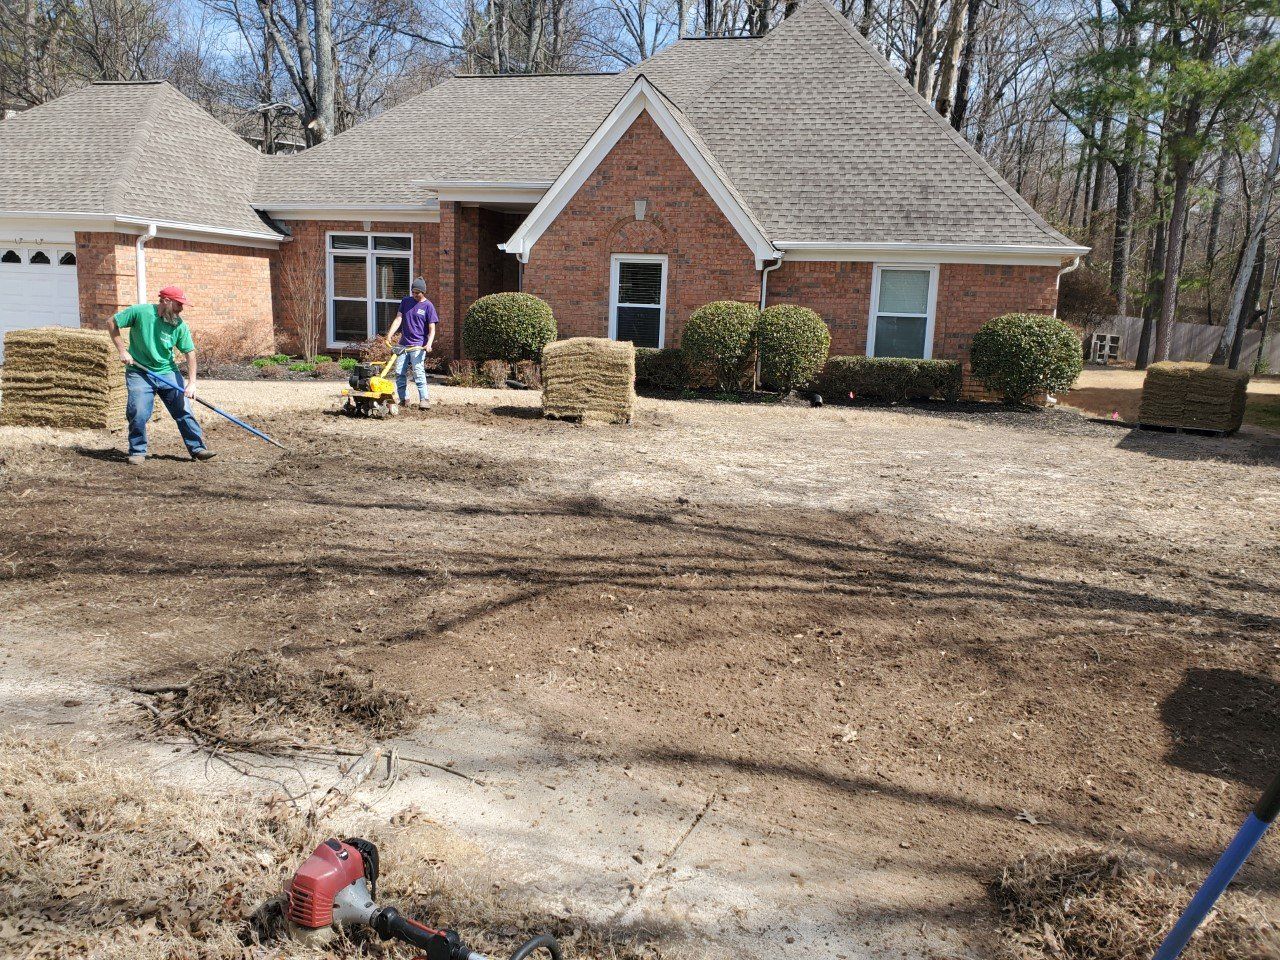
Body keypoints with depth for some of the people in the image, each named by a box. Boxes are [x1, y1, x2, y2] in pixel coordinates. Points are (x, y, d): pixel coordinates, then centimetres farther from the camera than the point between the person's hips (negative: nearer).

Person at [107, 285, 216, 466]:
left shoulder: (179, 325, -6)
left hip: (168, 372, 2)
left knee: (183, 410, -1)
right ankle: (137, 452, 8)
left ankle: (197, 448, 6)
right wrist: (122, 350, -9)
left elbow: (190, 352, -5)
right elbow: (113, 323, -1)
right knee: (138, 414, -9)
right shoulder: (140, 312, -12)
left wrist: (192, 382, -12)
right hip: (139, 372, -2)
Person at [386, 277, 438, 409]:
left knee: (418, 372, -15)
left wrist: (429, 344, -22)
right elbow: (398, 319, 6)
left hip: (419, 345, -5)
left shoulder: (428, 306, -2)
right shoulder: (406, 301, 10)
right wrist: (390, 334, -8)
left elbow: (432, 328, -6)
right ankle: (404, 399, 12)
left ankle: (424, 399, -12)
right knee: (399, 372, 2)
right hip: (403, 344, 5)